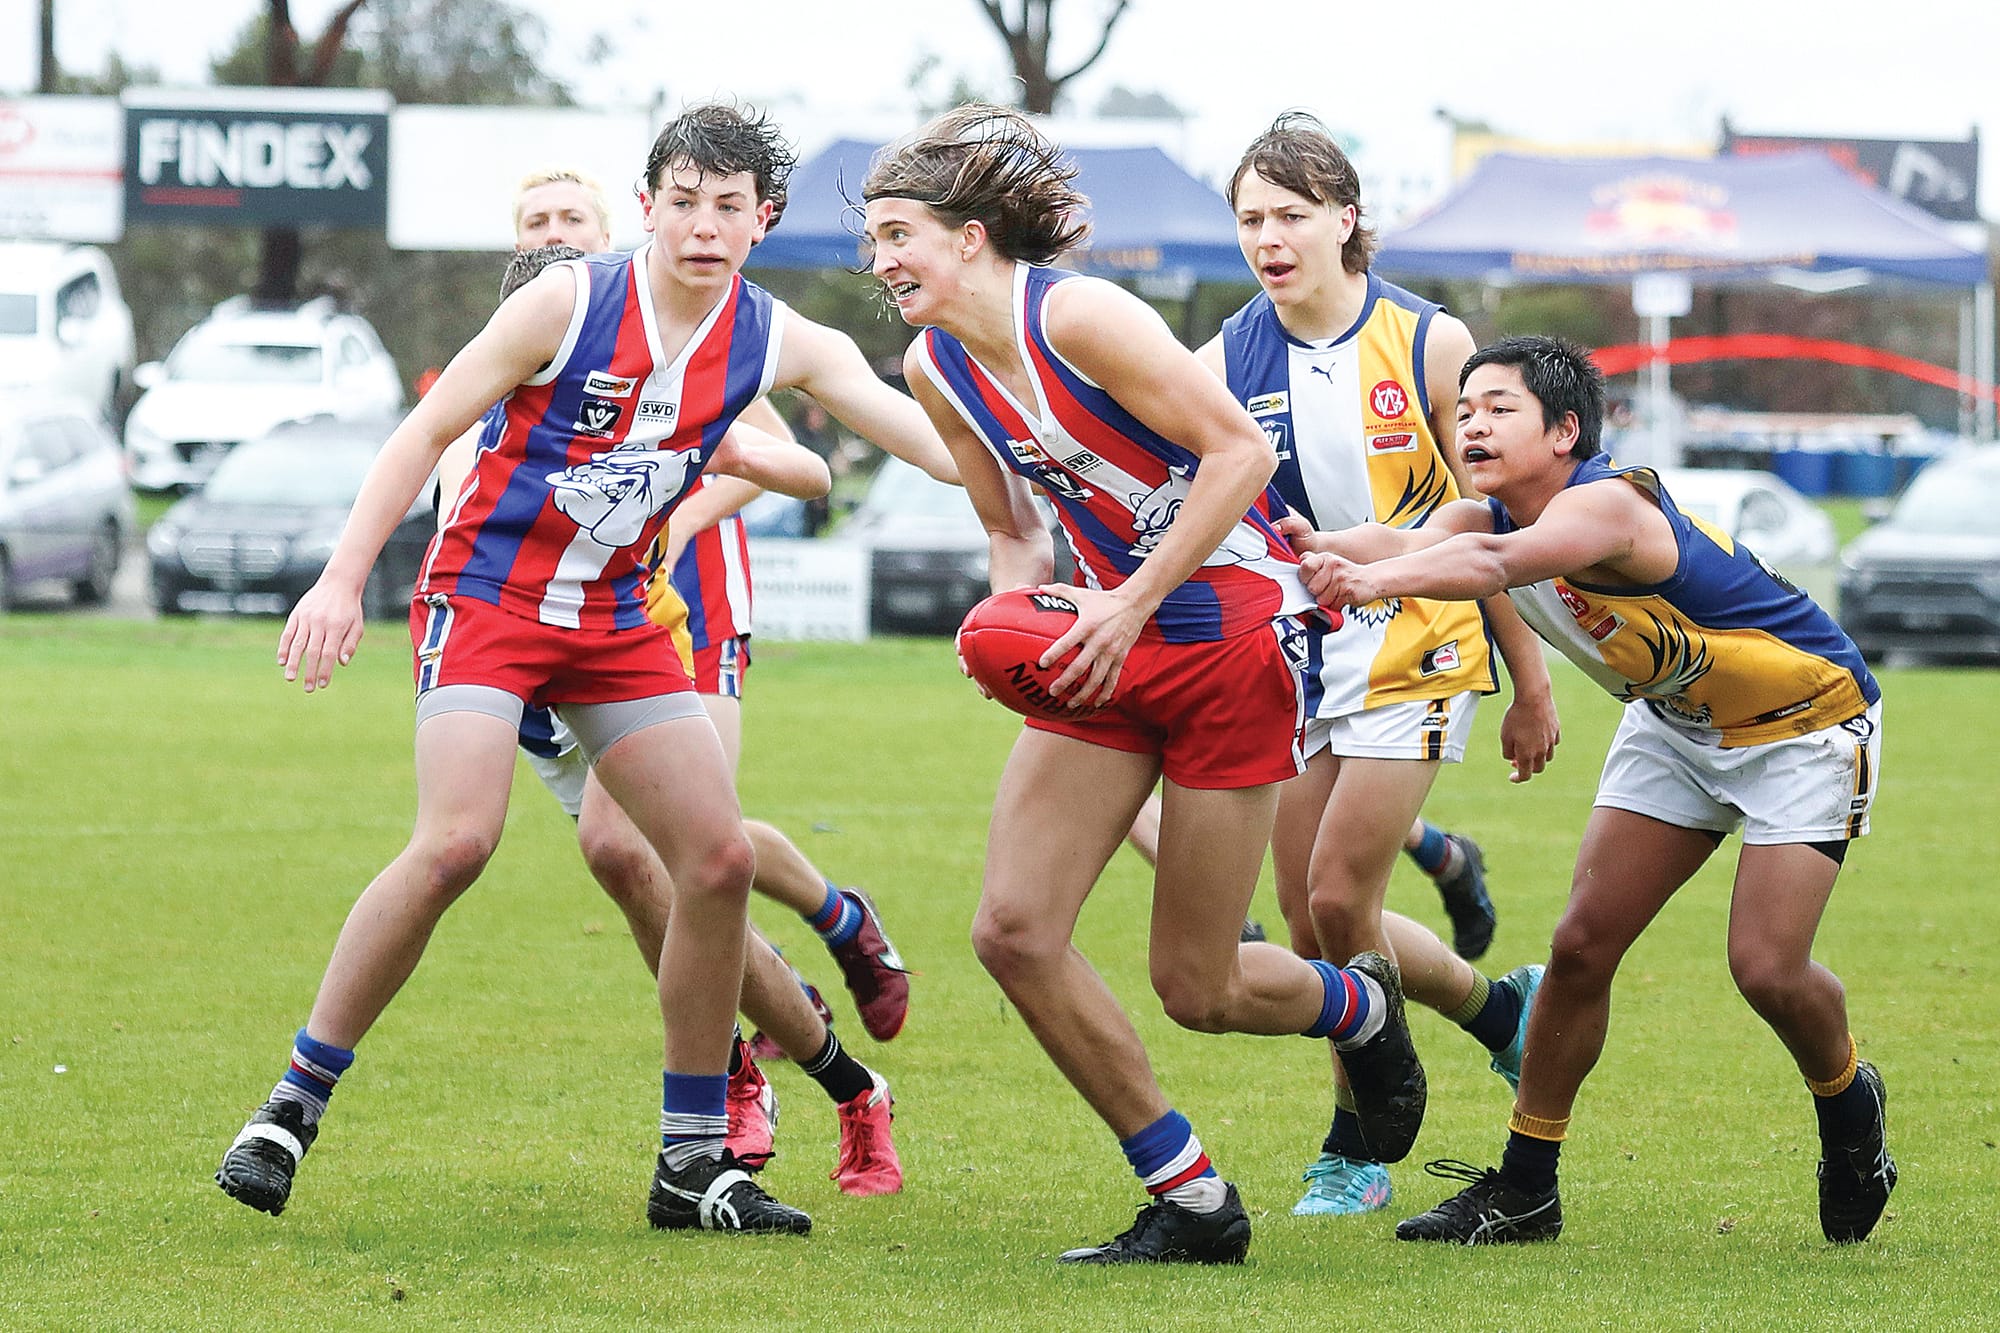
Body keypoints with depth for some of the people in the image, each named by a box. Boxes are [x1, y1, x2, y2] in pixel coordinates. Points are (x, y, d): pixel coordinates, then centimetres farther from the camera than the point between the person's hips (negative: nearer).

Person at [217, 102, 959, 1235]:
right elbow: (428, 431, -9)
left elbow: (916, 426, -6)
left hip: (615, 621, 5)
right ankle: (295, 1104, -12)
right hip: (486, 594, -5)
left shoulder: (779, 344, -2)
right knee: (456, 844, -25)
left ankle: (693, 1164, 7)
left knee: (719, 859, -4)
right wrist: (344, 580, -14)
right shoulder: (568, 301, -14)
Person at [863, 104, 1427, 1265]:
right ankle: (1193, 1203, 4)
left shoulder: (1078, 316, -20)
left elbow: (1241, 451, -21)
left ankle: (1361, 1009, 33)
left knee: (1194, 989, -4)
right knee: (1015, 931, -9)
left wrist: (1133, 605, -24)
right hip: (1112, 646, 7)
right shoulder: (936, 369, 3)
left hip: (1232, 635, -7)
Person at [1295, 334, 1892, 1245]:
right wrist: (1314, 551, -54)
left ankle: (1849, 1105, 18)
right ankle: (1524, 1188, 8)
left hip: (1805, 721, -7)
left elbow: (1496, 561, -53)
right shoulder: (1484, 519, -11)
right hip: (1676, 721, 7)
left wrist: (1376, 581, -69)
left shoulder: (1606, 503, -33)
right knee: (1582, 944, -2)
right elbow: (1409, 544, -33)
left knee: (1767, 967, -14)